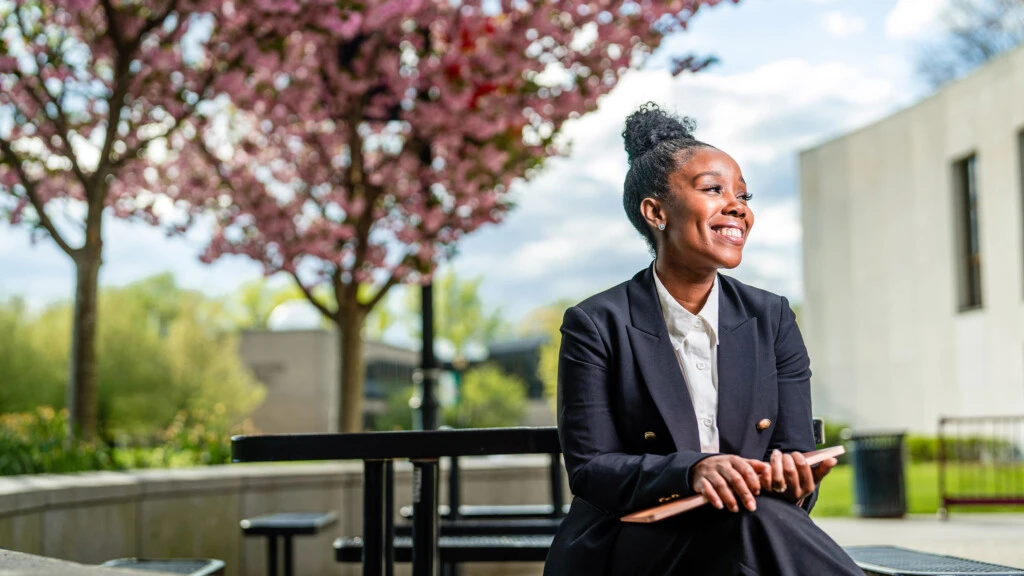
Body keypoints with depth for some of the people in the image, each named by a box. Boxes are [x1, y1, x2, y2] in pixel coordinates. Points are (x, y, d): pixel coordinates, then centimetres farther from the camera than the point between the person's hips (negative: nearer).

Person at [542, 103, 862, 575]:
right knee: (757, 520, -33)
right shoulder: (595, 325, -2)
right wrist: (691, 470, -26)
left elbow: (796, 445, 5)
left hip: (747, 537, 4)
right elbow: (589, 468, -8)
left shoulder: (772, 319, 10)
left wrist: (794, 477, -21)